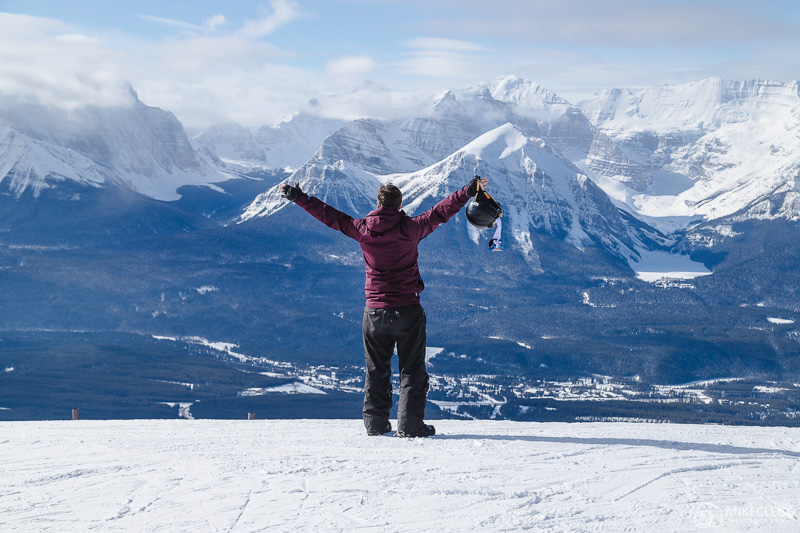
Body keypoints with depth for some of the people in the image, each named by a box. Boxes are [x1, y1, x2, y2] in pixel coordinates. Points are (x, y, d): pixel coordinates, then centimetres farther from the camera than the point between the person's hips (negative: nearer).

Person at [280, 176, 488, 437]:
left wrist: (299, 198, 14)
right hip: (407, 310, -3)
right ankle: (410, 424, -2)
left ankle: (375, 423, 16)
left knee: (376, 371, 15)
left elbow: (330, 215, 5)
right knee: (412, 369, 4)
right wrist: (469, 191, -3)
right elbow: (439, 213, -8)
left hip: (374, 312, 3)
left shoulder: (362, 230, -3)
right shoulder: (409, 229, -10)